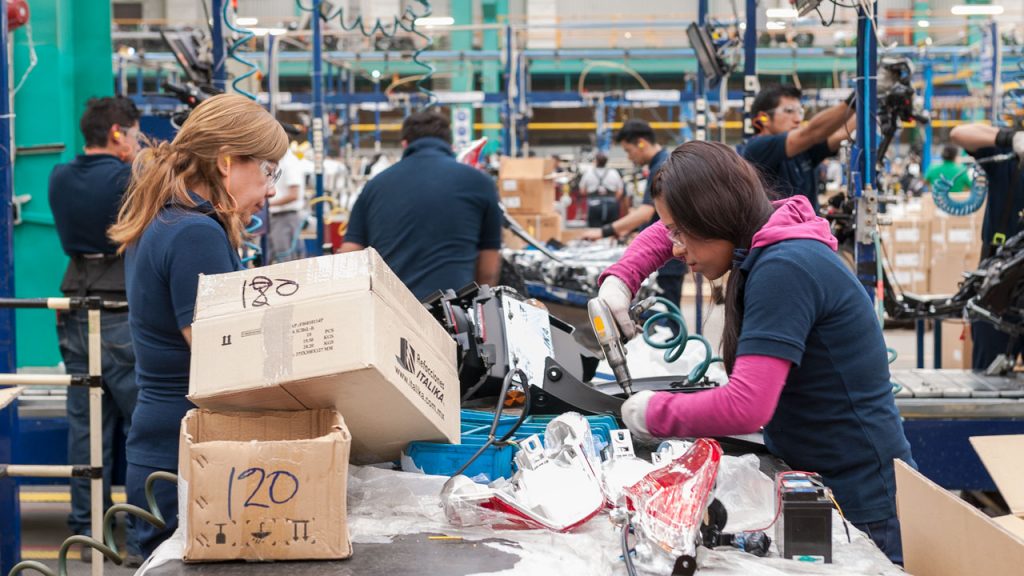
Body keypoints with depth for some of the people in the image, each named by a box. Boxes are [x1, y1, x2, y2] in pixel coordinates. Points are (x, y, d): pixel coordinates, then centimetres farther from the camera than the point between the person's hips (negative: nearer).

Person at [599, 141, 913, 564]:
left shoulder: (784, 268, -24)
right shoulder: (762, 245, 3)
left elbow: (746, 407, -32)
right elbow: (672, 229, 24)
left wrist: (653, 414, -17)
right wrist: (619, 278, 7)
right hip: (813, 483, 9)